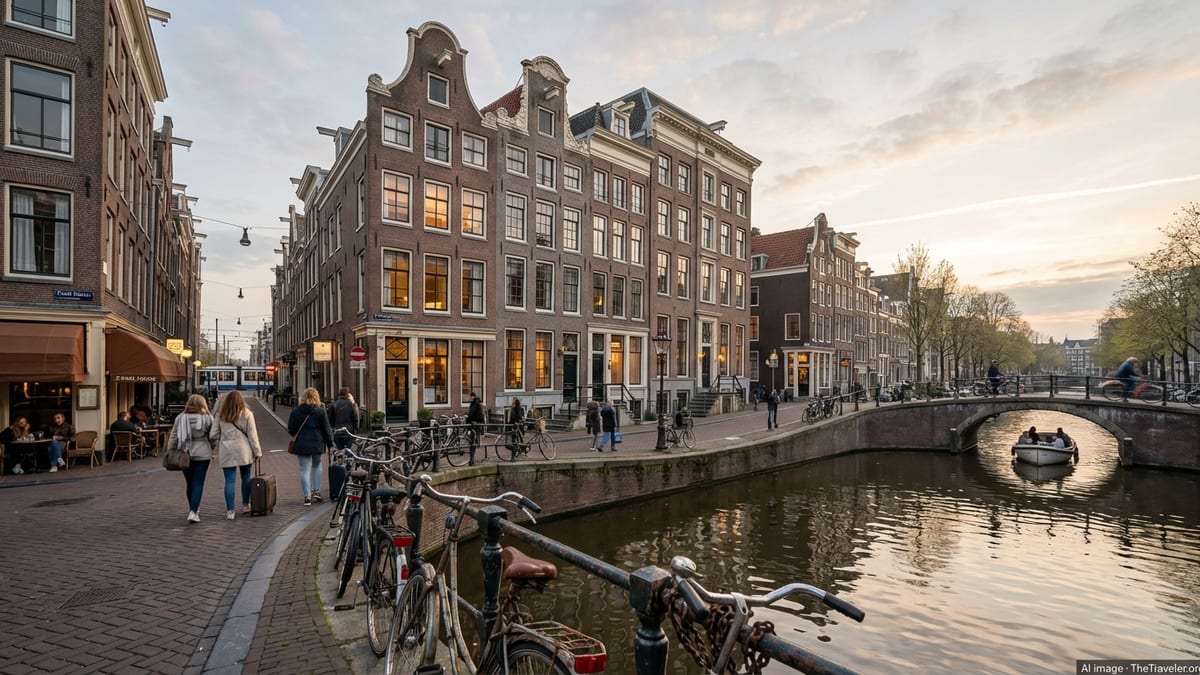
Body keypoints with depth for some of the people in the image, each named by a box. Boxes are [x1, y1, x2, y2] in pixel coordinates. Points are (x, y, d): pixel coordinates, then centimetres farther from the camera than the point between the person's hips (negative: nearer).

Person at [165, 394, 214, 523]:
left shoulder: (180, 417, 2)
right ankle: (193, 511, -9)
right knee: (198, 483, 0)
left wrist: (170, 452, 10)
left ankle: (193, 509, 28)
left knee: (189, 483, 15)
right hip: (202, 454, -3)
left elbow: (173, 437, 2)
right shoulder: (208, 418, -4)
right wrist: (211, 449, 10)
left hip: (184, 454, 3)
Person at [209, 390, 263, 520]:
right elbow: (252, 435, -2)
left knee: (229, 480, 3)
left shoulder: (220, 415, 5)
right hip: (244, 451, -1)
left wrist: (215, 446, 20)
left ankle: (230, 510, 2)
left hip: (226, 452, 2)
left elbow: (213, 435, 4)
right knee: (246, 478, 13)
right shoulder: (246, 414, -1)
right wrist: (257, 451, 1)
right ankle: (246, 505, 21)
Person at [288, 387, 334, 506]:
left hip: (301, 444, 0)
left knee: (305, 470, 3)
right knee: (316, 465, 21)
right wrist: (330, 443, 5)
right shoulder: (320, 411, -6)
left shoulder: (296, 411, -1)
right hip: (317, 443, 0)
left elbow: (291, 429, 5)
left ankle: (307, 497, 0)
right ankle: (316, 491, 17)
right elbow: (326, 429, -3)